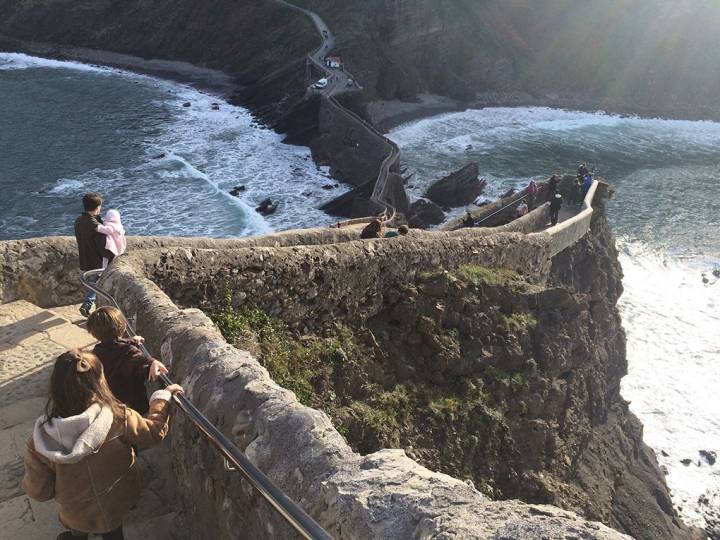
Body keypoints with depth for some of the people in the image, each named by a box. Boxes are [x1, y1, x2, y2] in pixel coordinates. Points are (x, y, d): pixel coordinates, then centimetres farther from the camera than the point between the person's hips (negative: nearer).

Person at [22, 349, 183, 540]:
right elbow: (153, 432, -16)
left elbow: (39, 490, -16)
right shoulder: (118, 419, -33)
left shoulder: (40, 439, -29)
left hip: (75, 516, 0)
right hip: (116, 508, 0)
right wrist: (163, 397, -3)